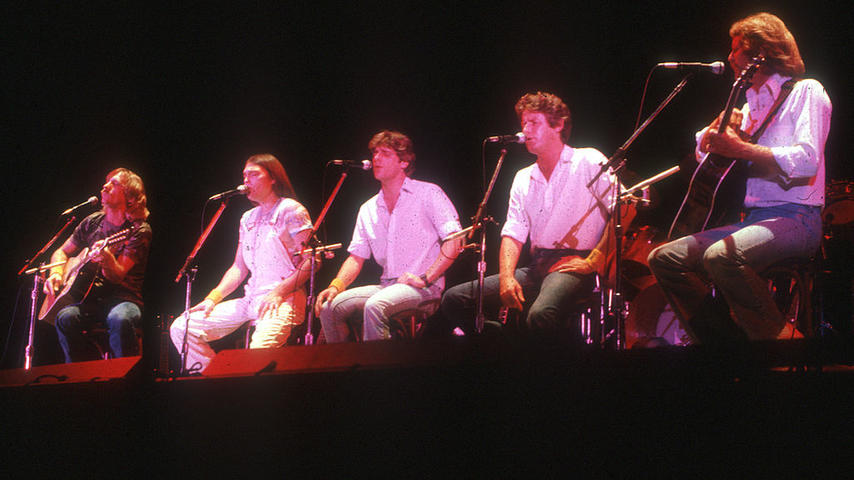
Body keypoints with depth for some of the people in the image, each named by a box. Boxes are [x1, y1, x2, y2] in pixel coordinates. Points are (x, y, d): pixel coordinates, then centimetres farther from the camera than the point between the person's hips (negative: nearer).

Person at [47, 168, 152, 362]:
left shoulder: (139, 230, -4)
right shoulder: (93, 222, 11)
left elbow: (117, 276, -14)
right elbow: (61, 253, 23)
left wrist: (107, 260, -36)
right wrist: (56, 273, 2)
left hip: (122, 297, -4)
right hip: (89, 298, 4)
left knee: (120, 319, -39)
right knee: (65, 318, -30)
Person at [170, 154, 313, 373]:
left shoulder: (291, 211, -2)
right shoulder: (248, 219, 21)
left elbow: (311, 261, -9)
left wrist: (279, 292, -19)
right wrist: (213, 298, 7)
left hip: (283, 300, -8)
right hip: (251, 300, 8)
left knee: (261, 348, -39)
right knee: (181, 329, -3)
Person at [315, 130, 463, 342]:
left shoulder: (428, 194, 0)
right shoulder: (368, 209, 18)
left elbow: (454, 241, -9)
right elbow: (356, 257, 16)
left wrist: (425, 278, -17)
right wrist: (336, 285, -3)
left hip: (424, 290, -6)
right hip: (386, 286, 6)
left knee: (374, 306, -34)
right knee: (329, 306, -13)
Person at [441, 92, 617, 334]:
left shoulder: (588, 162, 2)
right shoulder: (523, 179, 21)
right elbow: (513, 234, 13)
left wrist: (593, 261, -16)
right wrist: (506, 276, -7)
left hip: (574, 265, -7)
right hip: (536, 266, 7)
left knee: (540, 315, -41)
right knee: (453, 299, -6)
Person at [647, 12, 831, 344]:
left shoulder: (805, 92, 0)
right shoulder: (750, 104, 24)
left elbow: (806, 160, -16)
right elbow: (703, 150, 29)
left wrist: (740, 148, -17)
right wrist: (719, 130, 7)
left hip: (795, 218, -8)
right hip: (752, 217, 9)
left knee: (721, 256, -36)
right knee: (664, 258, -3)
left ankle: (777, 339, -22)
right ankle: (727, 341, -2)